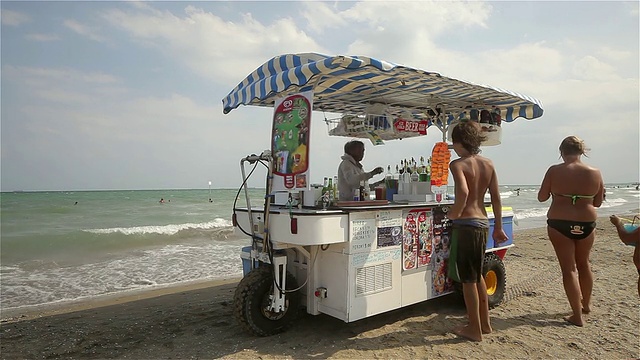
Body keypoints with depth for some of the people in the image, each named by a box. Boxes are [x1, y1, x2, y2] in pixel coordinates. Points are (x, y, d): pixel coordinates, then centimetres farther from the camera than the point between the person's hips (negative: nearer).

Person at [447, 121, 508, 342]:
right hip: (483, 222, 8)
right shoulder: (488, 164, 8)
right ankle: (485, 323, 33)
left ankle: (475, 329, 16)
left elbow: (463, 192, -30)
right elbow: (496, 198, 10)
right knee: (477, 274, 22)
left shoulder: (458, 164, -13)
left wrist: (454, 213, -14)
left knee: (467, 279, 5)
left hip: (465, 223, -8)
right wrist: (498, 227, 16)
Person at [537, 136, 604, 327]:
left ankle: (577, 315, 6)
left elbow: (541, 197, -3)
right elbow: (597, 202, 6)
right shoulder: (595, 173, -3)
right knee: (583, 263, 23)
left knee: (569, 268, 5)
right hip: (586, 224, 3)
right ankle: (586, 304, 41)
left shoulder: (555, 171, -10)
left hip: (559, 224, -3)